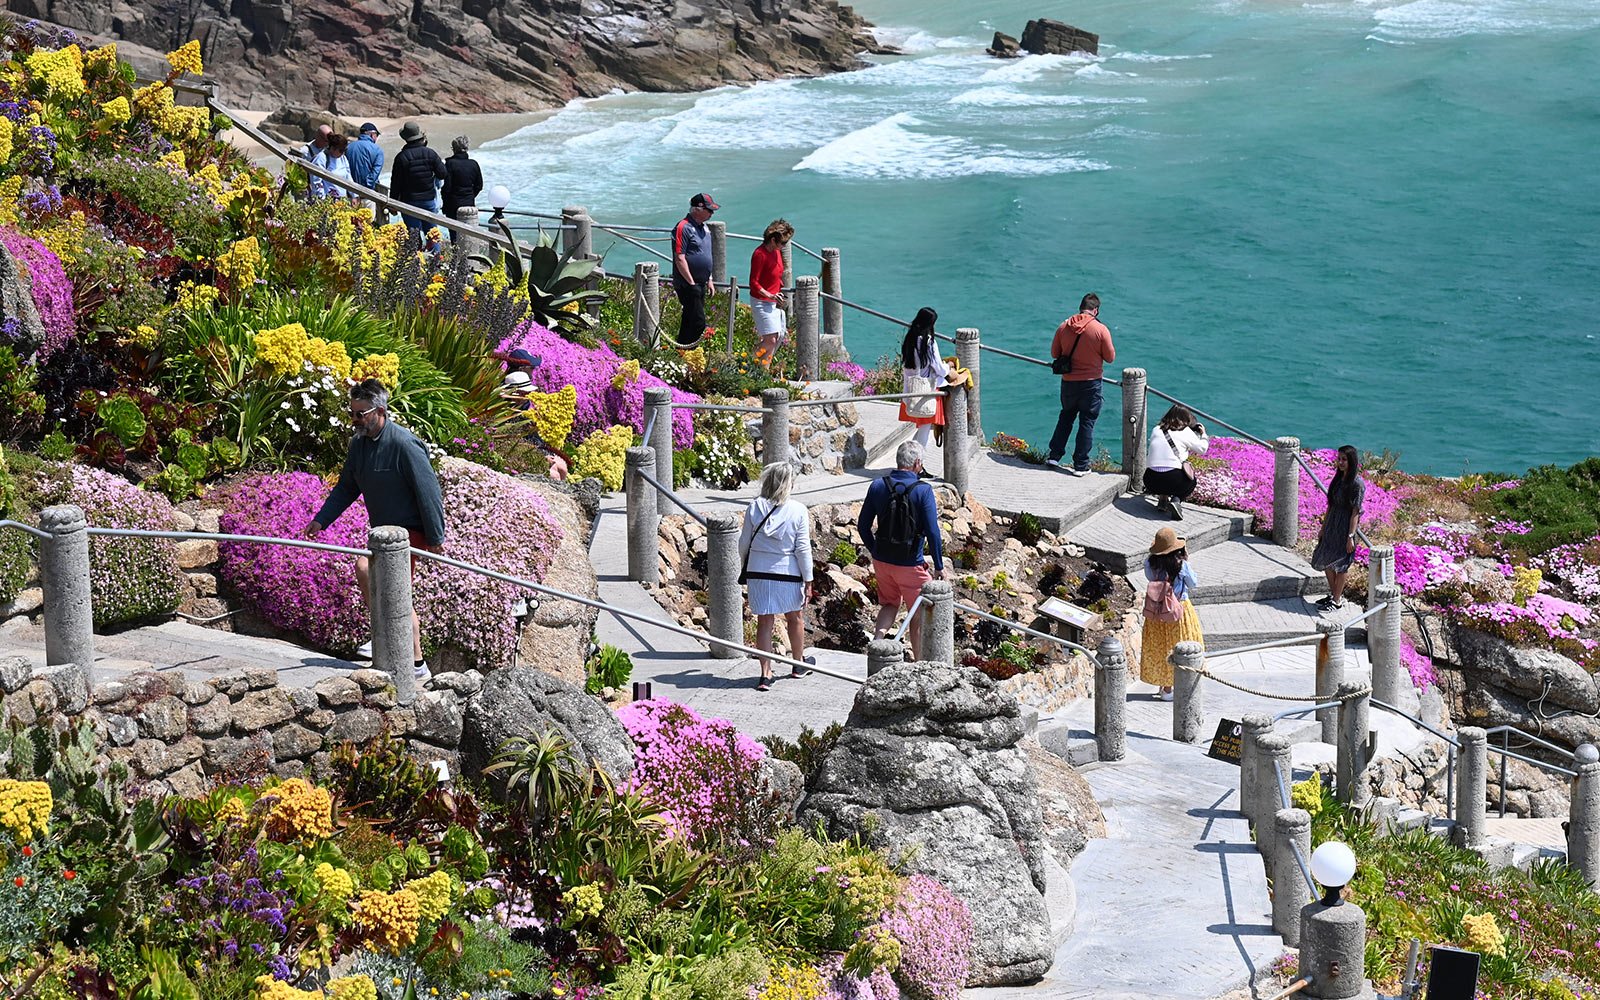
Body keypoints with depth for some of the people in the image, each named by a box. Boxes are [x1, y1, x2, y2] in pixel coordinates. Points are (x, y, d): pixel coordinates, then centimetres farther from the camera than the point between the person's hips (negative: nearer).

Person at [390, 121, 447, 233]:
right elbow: (442, 174, 0)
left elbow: (395, 183, -5)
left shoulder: (401, 157, -9)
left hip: (409, 202, -2)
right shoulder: (430, 154, -4)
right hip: (429, 200, 2)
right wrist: (441, 162, 21)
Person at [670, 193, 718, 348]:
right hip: (688, 284, -9)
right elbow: (680, 259, -18)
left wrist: (709, 281, 21)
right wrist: (691, 283, -17)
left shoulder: (704, 228, 15)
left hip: (700, 284, 9)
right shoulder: (684, 227, -14)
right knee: (698, 323, -13)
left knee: (689, 322, 14)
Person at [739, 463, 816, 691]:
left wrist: (746, 568, 19)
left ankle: (766, 674, 3)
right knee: (794, 618, 20)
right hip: (787, 573, -1)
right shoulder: (798, 511, -11)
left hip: (758, 572, 1)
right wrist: (808, 581, -1)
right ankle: (798, 664, 37)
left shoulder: (754, 507, -6)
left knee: (764, 622, 7)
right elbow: (803, 549, -8)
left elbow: (744, 543, 2)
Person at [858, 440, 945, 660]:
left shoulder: (878, 487, -3)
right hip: (911, 564, -4)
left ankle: (878, 637, -1)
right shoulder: (923, 490, -15)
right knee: (918, 616, 13)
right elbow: (932, 532, -16)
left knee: (890, 604, 25)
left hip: (881, 560, 4)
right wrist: (939, 567, -6)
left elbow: (863, 527, 3)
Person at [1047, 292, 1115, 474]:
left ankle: (1054, 456, 20)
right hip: (1090, 383, -3)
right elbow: (1110, 357, -7)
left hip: (1068, 382, 3)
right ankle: (1080, 465, 6)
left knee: (1066, 417, 22)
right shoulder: (1100, 330, -14)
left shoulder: (1064, 327, -4)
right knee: (1087, 422, 6)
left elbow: (1054, 353, 6)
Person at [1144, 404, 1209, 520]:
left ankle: (1163, 499, 16)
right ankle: (1176, 500, 0)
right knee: (1192, 481, 28)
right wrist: (1203, 435, 30)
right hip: (1174, 480, -4)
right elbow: (1202, 449, 10)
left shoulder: (1156, 430, 13)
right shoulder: (1185, 432, 2)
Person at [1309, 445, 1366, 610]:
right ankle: (1333, 595, 31)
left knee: (1340, 564, 2)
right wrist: (1323, 528, 16)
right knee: (1325, 561, 15)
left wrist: (1351, 536, -19)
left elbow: (1355, 512, -17)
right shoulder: (1338, 479, 7)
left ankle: (1337, 601, 15)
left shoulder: (1357, 483, -17)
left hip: (1345, 528, -8)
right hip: (1332, 525, 8)